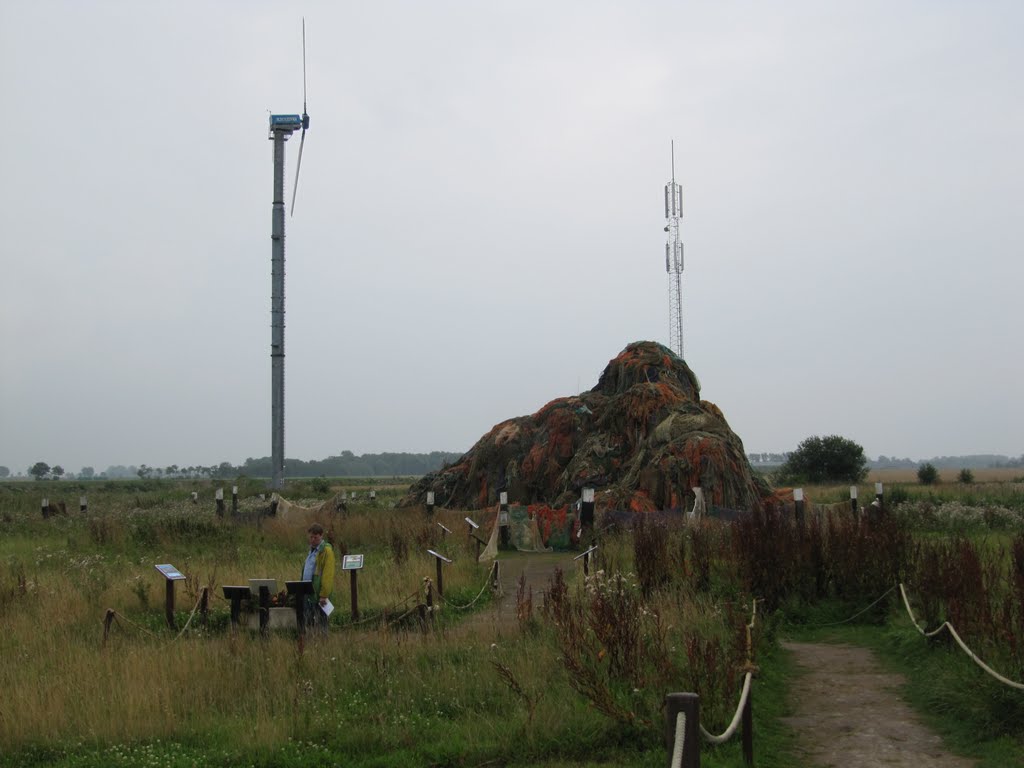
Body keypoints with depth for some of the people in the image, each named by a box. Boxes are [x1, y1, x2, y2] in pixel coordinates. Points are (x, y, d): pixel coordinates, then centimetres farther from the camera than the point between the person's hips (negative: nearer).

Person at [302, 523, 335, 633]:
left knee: (320, 624, -5)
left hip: (319, 594, -9)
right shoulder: (312, 549, 17)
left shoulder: (327, 550, -11)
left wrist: (324, 595, -22)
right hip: (308, 593, 9)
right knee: (308, 622, 11)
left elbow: (328, 574, -17)